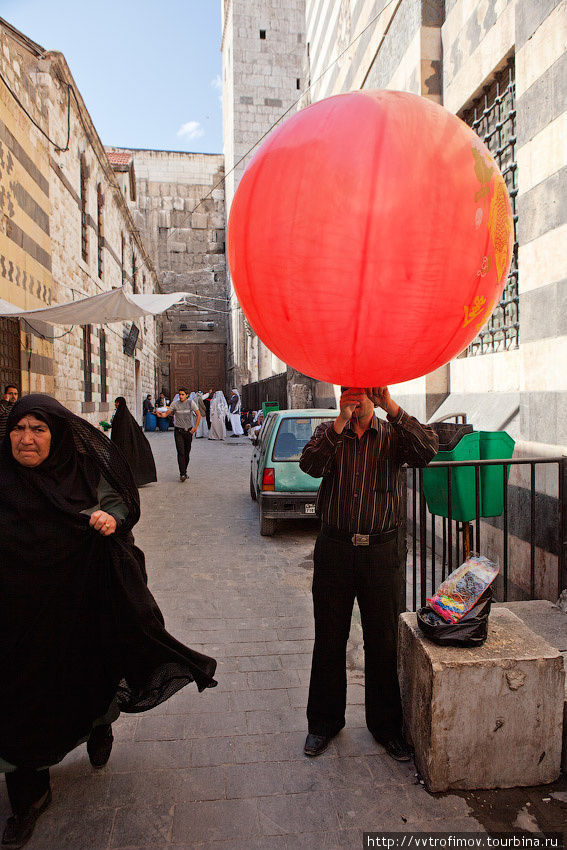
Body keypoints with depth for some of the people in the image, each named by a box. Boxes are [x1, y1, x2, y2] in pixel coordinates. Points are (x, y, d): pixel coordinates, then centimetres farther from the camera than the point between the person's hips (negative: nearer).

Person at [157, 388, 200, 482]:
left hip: (189, 431, 1)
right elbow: (167, 413, -3)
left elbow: (198, 415, 1)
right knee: (181, 452, -11)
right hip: (178, 431, -1)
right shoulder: (174, 404, 0)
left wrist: (195, 427, -7)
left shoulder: (191, 403, 0)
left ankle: (184, 471, 24)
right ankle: (182, 474, -13)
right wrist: (161, 414, -27)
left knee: (187, 452, 8)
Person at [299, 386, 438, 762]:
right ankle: (324, 721, 31)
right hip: (334, 550, 1)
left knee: (385, 643, 10)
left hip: (381, 551, 0)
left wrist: (392, 407, -21)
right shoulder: (328, 432, 5)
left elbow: (428, 450, -18)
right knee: (329, 640, 12)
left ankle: (386, 724, 30)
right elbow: (310, 465, -15)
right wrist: (341, 421, -22)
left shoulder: (393, 434, 2)